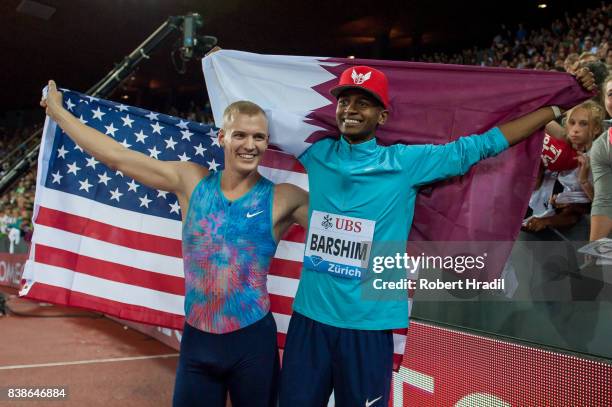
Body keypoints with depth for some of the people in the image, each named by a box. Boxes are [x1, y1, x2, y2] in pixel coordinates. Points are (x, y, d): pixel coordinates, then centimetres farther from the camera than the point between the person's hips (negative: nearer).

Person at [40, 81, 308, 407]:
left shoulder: (282, 199, -7)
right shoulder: (191, 182, -1)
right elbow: (116, 156, 4)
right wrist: (58, 112, 10)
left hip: (252, 342, -2)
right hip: (196, 340, 2)